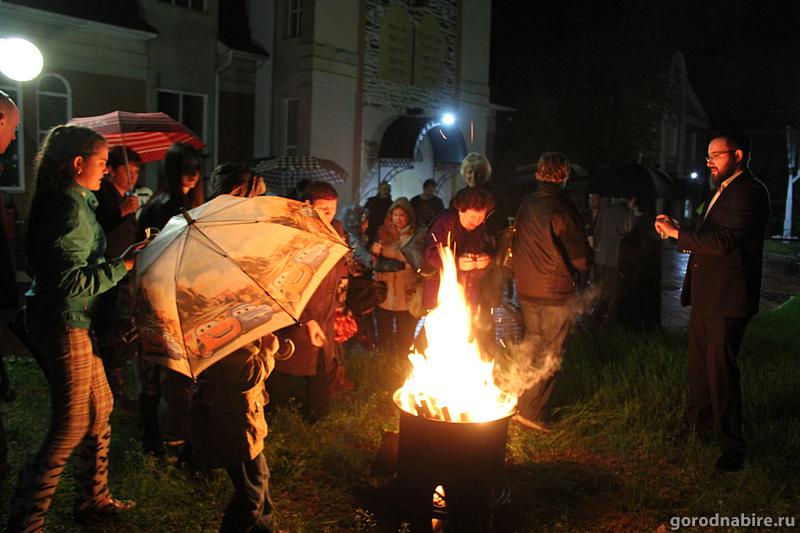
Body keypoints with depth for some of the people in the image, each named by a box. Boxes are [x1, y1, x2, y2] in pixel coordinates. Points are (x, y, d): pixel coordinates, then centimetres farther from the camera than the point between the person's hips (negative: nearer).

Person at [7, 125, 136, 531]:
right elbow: (73, 281, -24)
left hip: (74, 322, 10)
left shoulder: (76, 203, 12)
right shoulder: (71, 209, -19)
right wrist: (123, 265, -18)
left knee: (100, 408, 18)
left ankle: (94, 499, 32)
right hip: (64, 325, -10)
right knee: (72, 426, -1)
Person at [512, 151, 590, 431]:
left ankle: (517, 402, 27)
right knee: (550, 353, 4)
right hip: (555, 291, -6)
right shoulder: (561, 207, -16)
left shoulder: (526, 204, 4)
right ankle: (532, 411, 6)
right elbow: (580, 253, -12)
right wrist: (578, 276, 6)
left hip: (526, 288, 7)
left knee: (532, 343, 20)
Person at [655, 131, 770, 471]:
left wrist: (677, 232, -20)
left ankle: (732, 447, 10)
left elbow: (723, 241, -27)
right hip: (705, 297, 10)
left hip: (727, 301, -10)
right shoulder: (722, 191, 18)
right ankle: (698, 424, 38)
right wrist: (676, 230, 1)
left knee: (721, 371, -3)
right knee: (699, 365, 20)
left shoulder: (749, 192, -15)